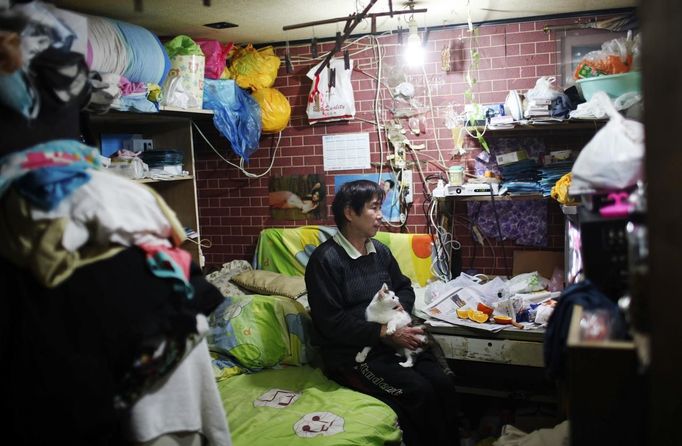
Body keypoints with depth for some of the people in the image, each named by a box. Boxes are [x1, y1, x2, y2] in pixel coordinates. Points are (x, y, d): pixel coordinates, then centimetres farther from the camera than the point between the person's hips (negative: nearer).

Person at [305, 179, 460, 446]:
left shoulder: (380, 251, 10)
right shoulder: (325, 260, -12)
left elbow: (404, 287, 24)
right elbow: (331, 322, -17)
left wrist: (400, 306, -1)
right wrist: (385, 333, -19)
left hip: (392, 342, 7)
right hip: (350, 353, -6)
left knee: (443, 385, -15)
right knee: (420, 392, -22)